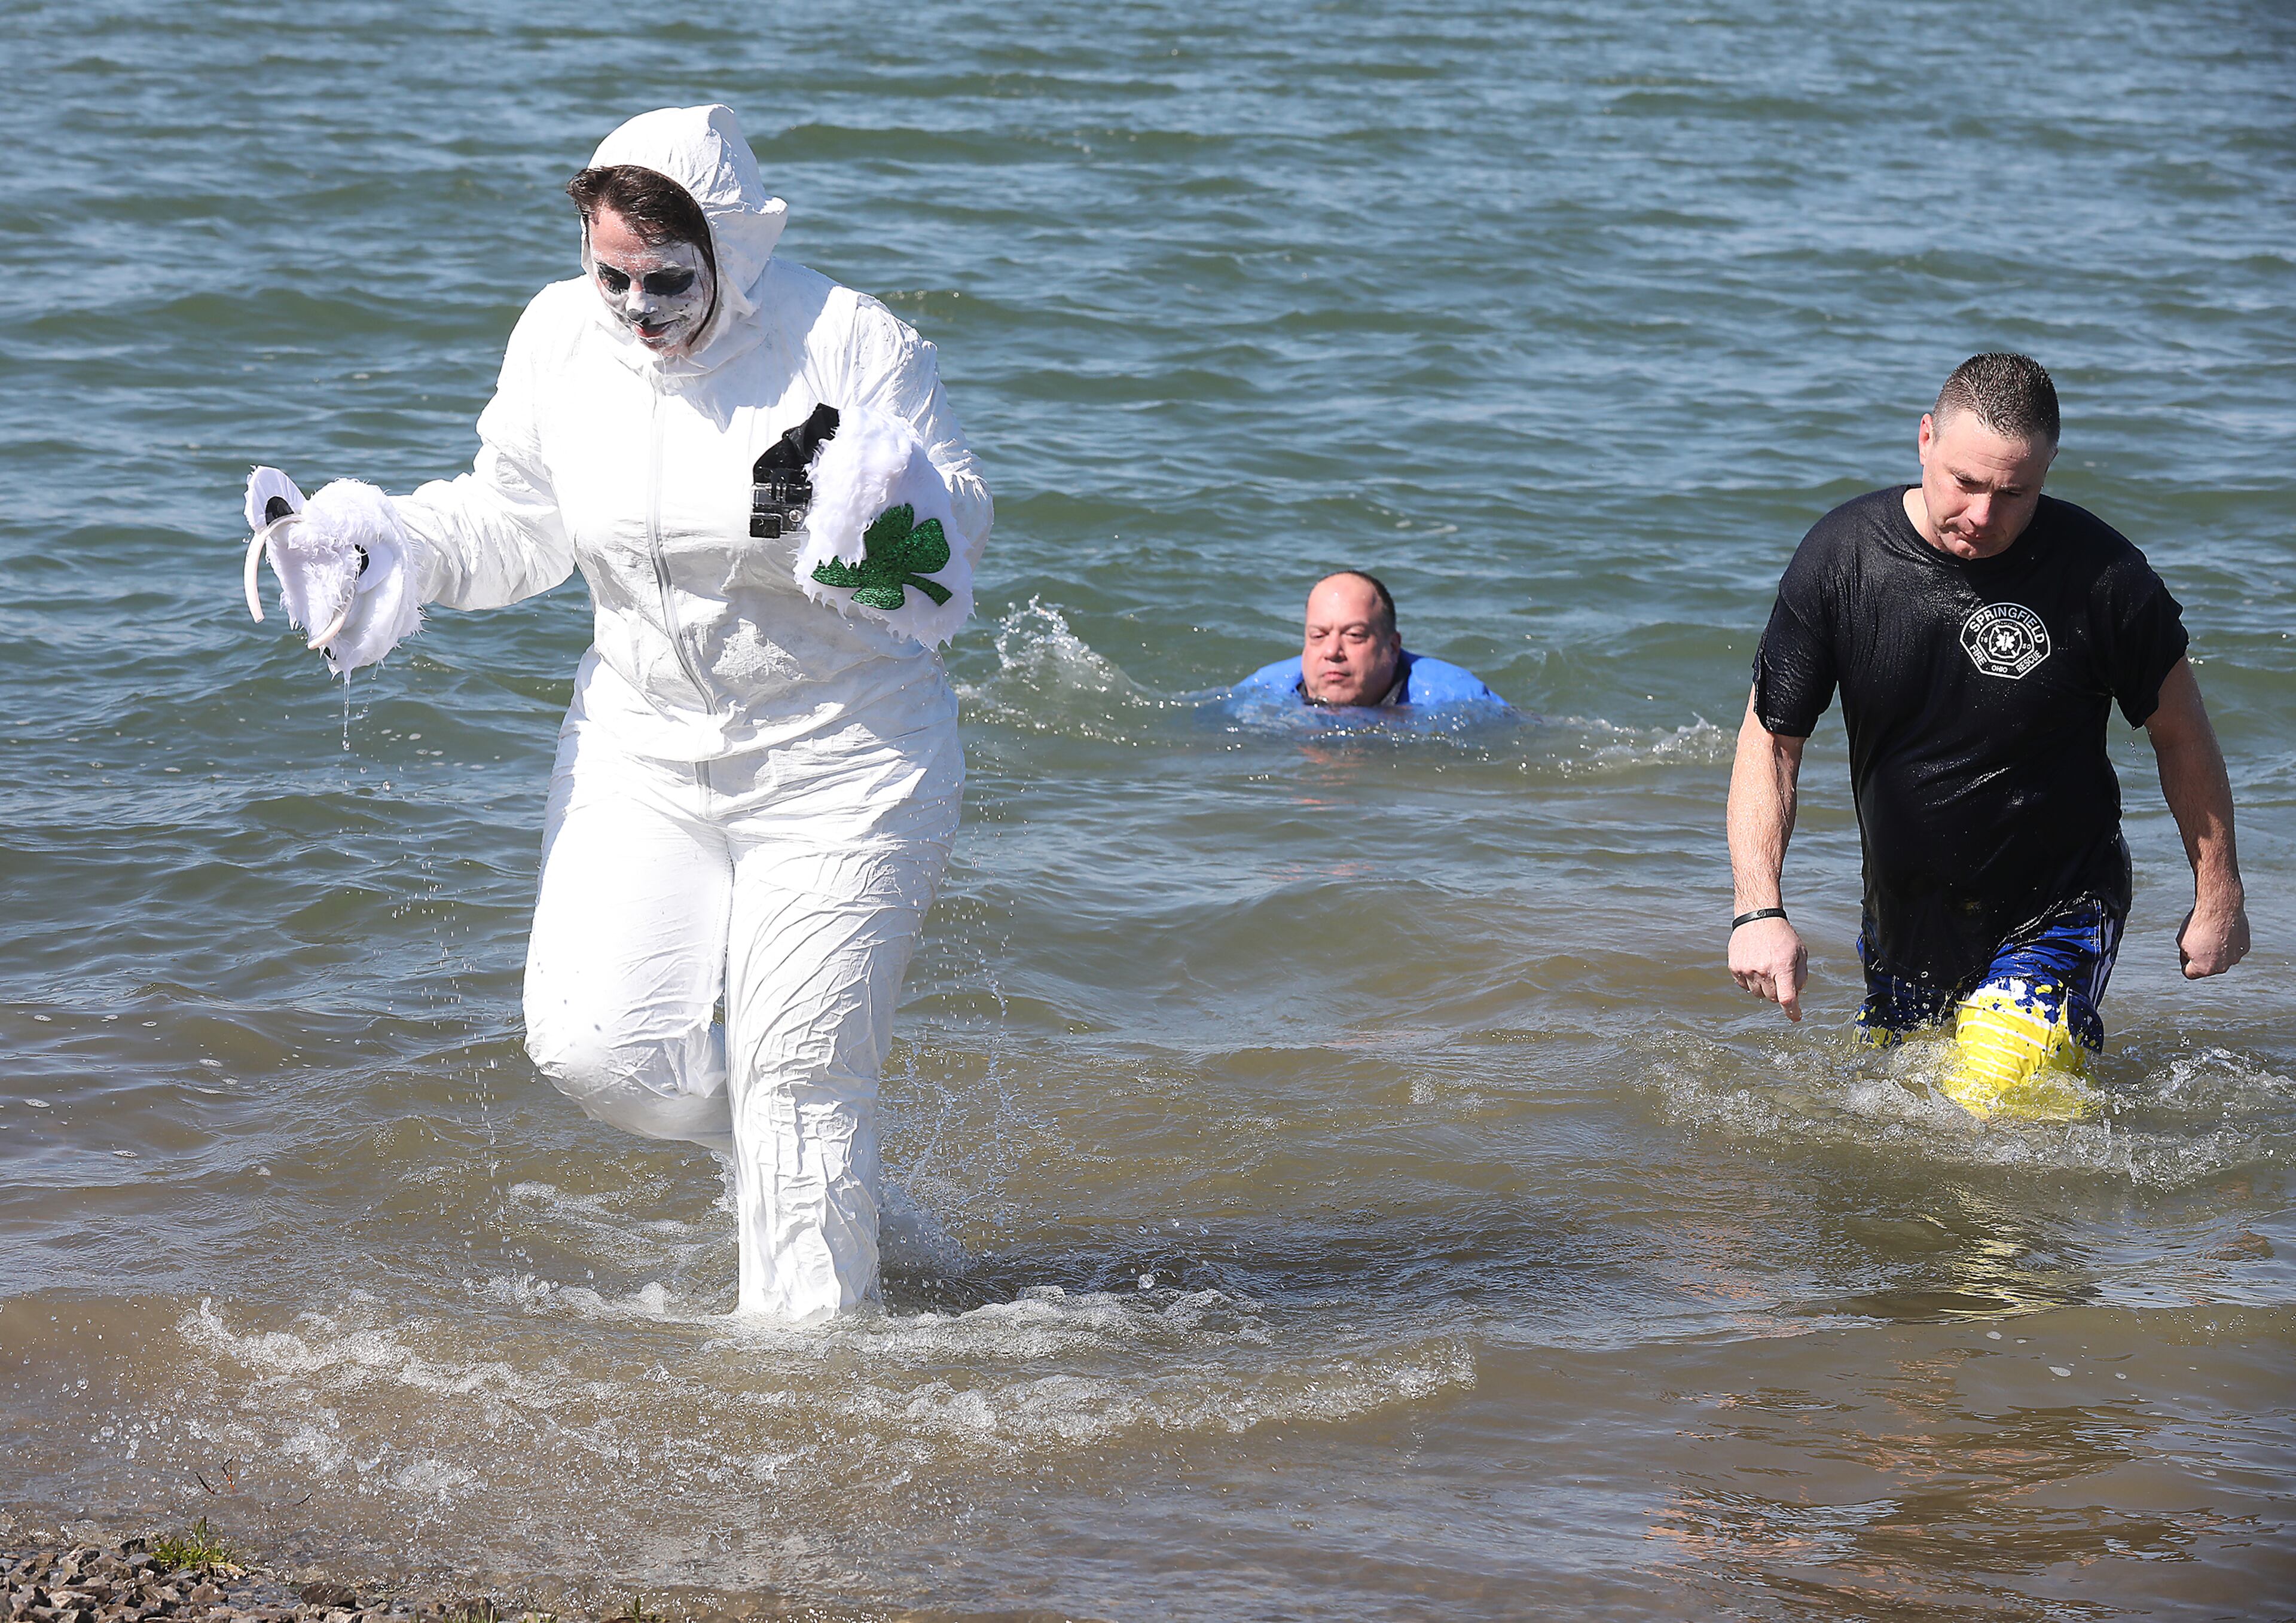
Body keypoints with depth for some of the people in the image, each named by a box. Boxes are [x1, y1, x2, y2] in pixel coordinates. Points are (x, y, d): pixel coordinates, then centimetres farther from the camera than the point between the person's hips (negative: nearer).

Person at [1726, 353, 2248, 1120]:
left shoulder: (2100, 574, -19)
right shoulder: (1840, 555, -13)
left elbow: (2180, 733, -4)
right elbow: (1770, 739, -8)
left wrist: (2219, 897, 2)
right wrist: (1759, 909, -19)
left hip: (2054, 910, -4)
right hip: (1904, 909, 4)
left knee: (1998, 1115, -20)